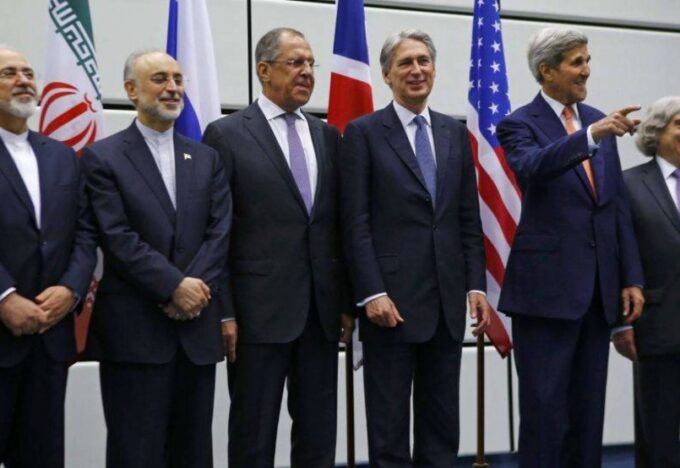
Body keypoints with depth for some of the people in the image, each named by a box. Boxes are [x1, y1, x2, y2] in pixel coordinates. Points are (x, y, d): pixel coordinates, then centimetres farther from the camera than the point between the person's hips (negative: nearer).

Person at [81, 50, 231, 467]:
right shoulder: (103, 157, 1)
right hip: (134, 328, -4)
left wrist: (195, 287, -11)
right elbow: (117, 237, -10)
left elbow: (221, 231, 4)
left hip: (197, 327, 4)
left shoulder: (207, 159, 14)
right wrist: (174, 286, -16)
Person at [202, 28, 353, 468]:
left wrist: (347, 302, 8)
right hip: (259, 309, -5)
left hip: (321, 309, 5)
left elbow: (338, 226, 12)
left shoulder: (328, 135, 12)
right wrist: (223, 312, -10)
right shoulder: (226, 134, -3)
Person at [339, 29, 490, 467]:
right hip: (392, 299, -4)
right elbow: (356, 223, -7)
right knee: (389, 423, 4)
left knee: (442, 423, 12)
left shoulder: (455, 132, 12)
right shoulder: (364, 132, -1)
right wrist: (372, 293, -14)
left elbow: (469, 218, 12)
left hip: (447, 300, 5)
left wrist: (476, 286, 4)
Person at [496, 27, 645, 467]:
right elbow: (531, 167, -28)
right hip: (547, 285, -6)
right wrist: (591, 135, -41)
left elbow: (618, 204, 13)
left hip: (599, 286, 6)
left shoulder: (599, 120, 13)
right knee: (544, 406, -1)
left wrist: (631, 278, 8)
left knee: (589, 406, 12)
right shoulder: (521, 124, -4)